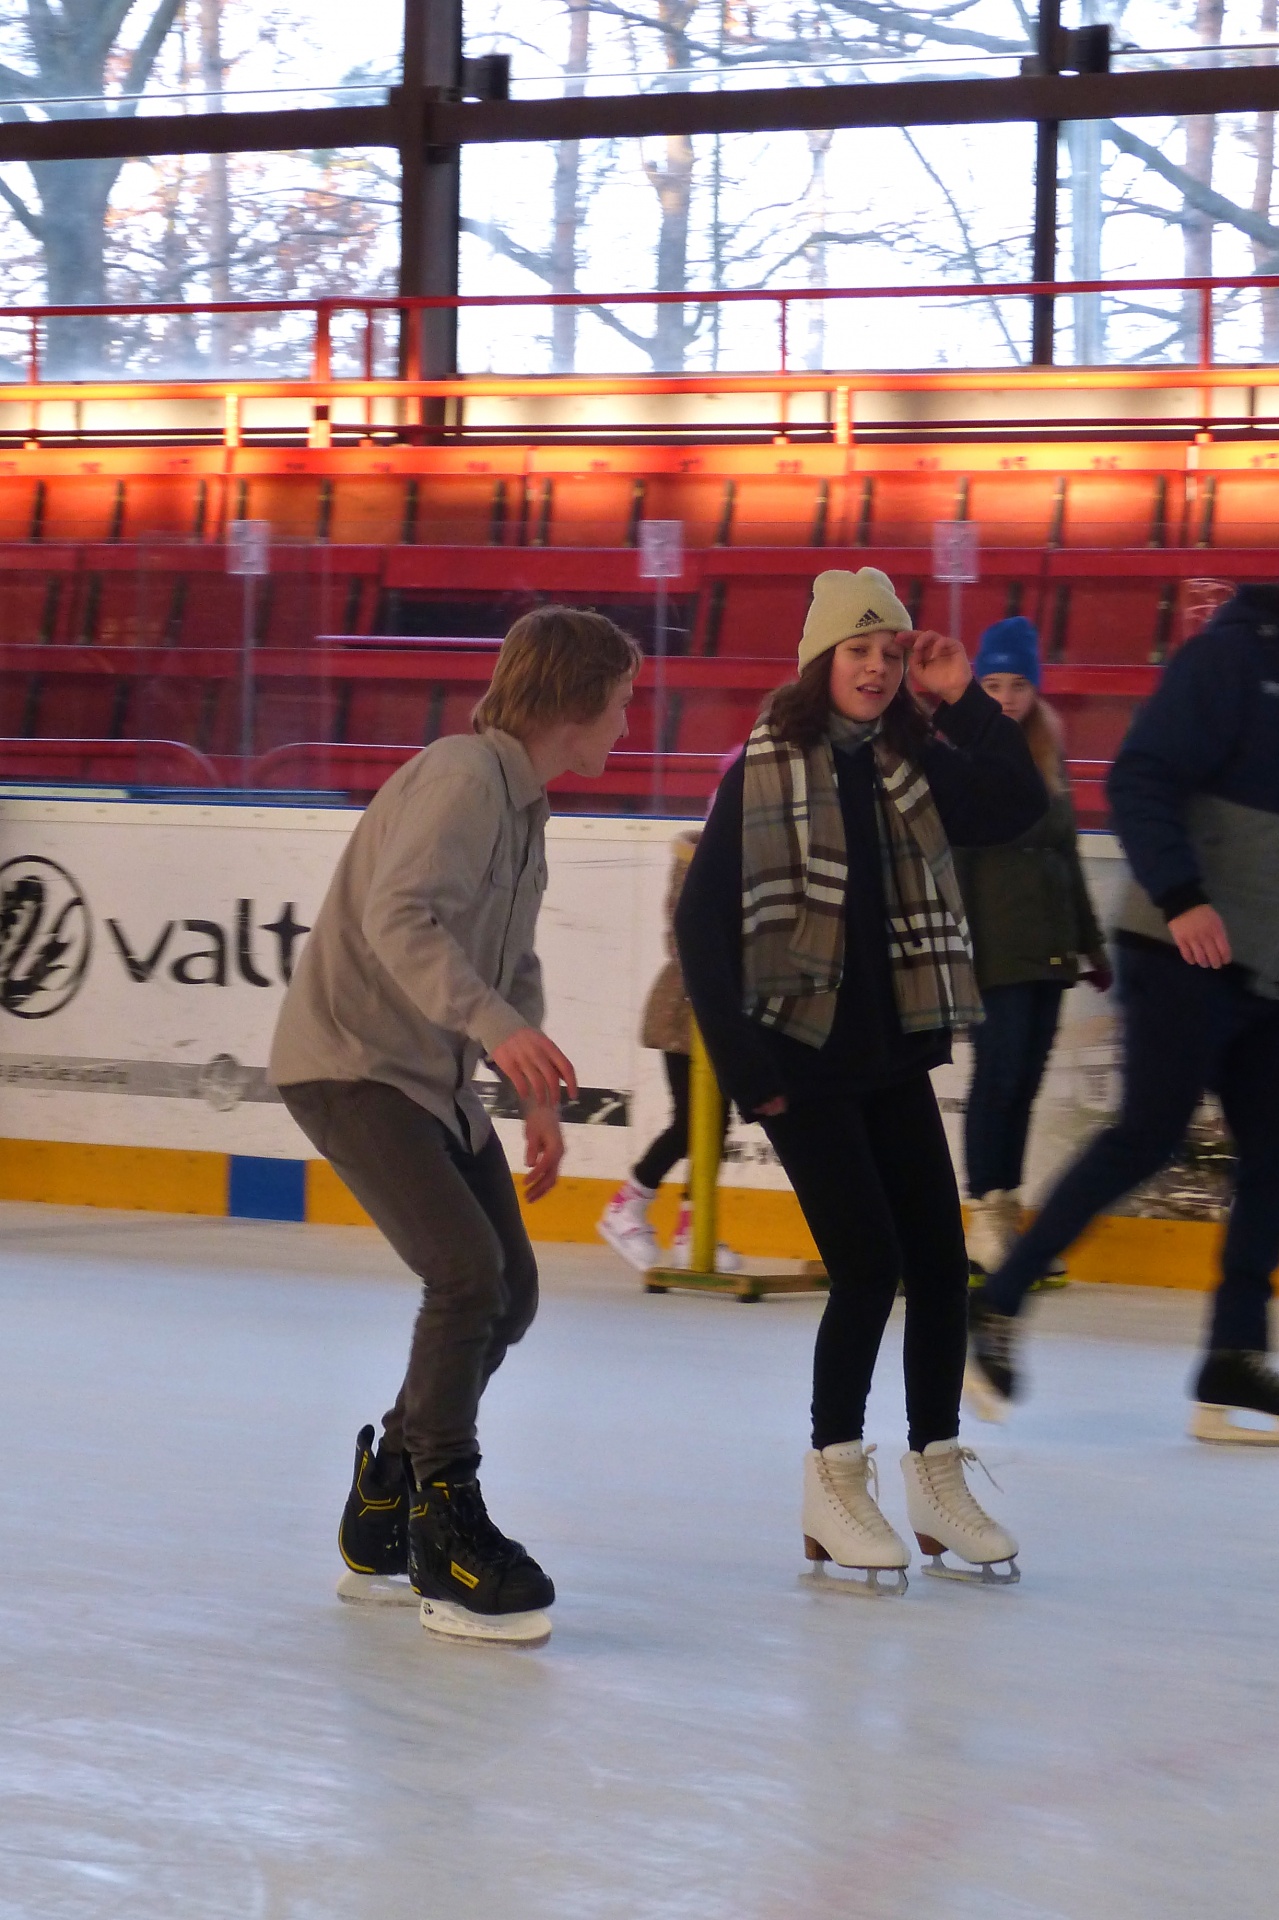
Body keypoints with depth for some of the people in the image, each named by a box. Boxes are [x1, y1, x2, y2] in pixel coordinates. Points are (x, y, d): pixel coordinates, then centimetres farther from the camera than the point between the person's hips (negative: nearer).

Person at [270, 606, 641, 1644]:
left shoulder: (525, 802, 12)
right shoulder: (465, 777, -18)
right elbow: (399, 916, -33)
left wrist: (541, 1102, 13)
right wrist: (498, 1026, -44)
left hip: (436, 1074, 10)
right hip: (350, 1061, -10)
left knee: (509, 1290, 8)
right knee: (468, 1273, -21)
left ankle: (383, 1518, 20)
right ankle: (445, 1529, -11)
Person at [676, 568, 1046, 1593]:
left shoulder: (910, 765, 6)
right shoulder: (765, 771, -9)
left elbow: (1019, 806, -6)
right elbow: (704, 919, -11)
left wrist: (964, 702, -11)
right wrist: (743, 1061, -14)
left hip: (893, 1055, 5)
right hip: (804, 1059, -5)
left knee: (941, 1263, 4)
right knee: (868, 1264, -9)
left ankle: (938, 1477, 17)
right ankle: (835, 1481, 6)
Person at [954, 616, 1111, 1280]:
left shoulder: (1048, 764, 15)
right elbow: (949, 869, -10)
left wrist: (1092, 947, 21)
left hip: (1048, 952, 6)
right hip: (997, 956, -6)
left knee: (1023, 1084, 6)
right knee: (998, 1078, -8)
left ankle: (1007, 1214, 10)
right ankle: (987, 1216, -4)